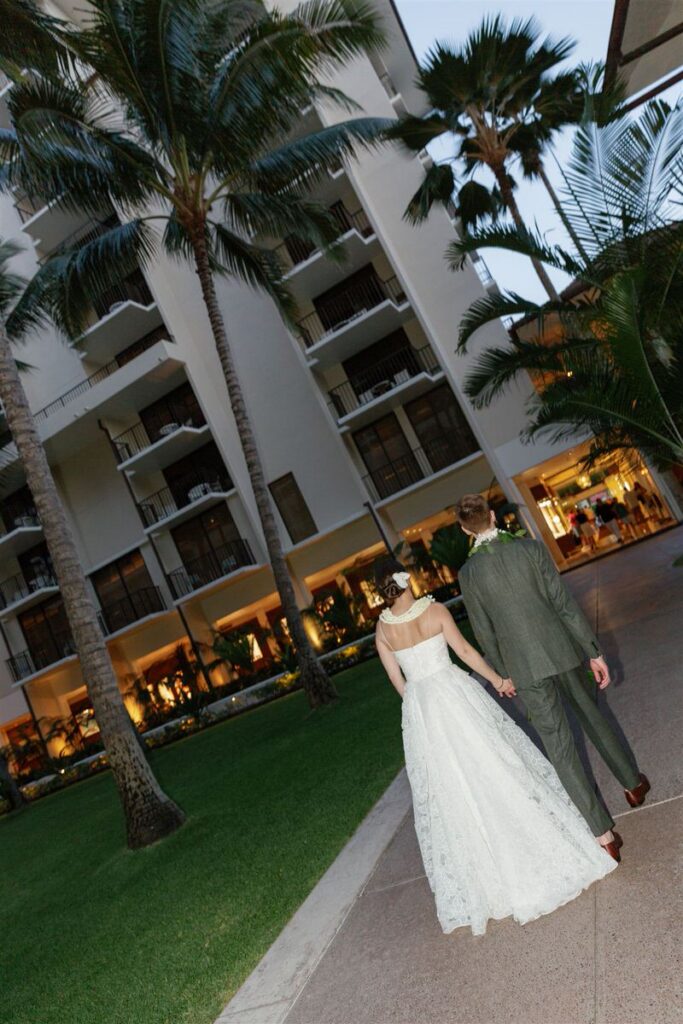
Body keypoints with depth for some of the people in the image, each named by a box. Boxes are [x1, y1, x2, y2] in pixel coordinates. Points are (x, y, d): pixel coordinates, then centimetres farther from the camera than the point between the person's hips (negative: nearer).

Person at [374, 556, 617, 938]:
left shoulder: (382, 628, -3)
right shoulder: (435, 609, -9)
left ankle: (484, 868, 26)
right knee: (496, 767, 11)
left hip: (419, 707, 2)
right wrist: (497, 680, 9)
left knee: (451, 788, 12)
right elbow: (465, 651, -4)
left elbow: (398, 681, 4)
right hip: (454, 691, -2)